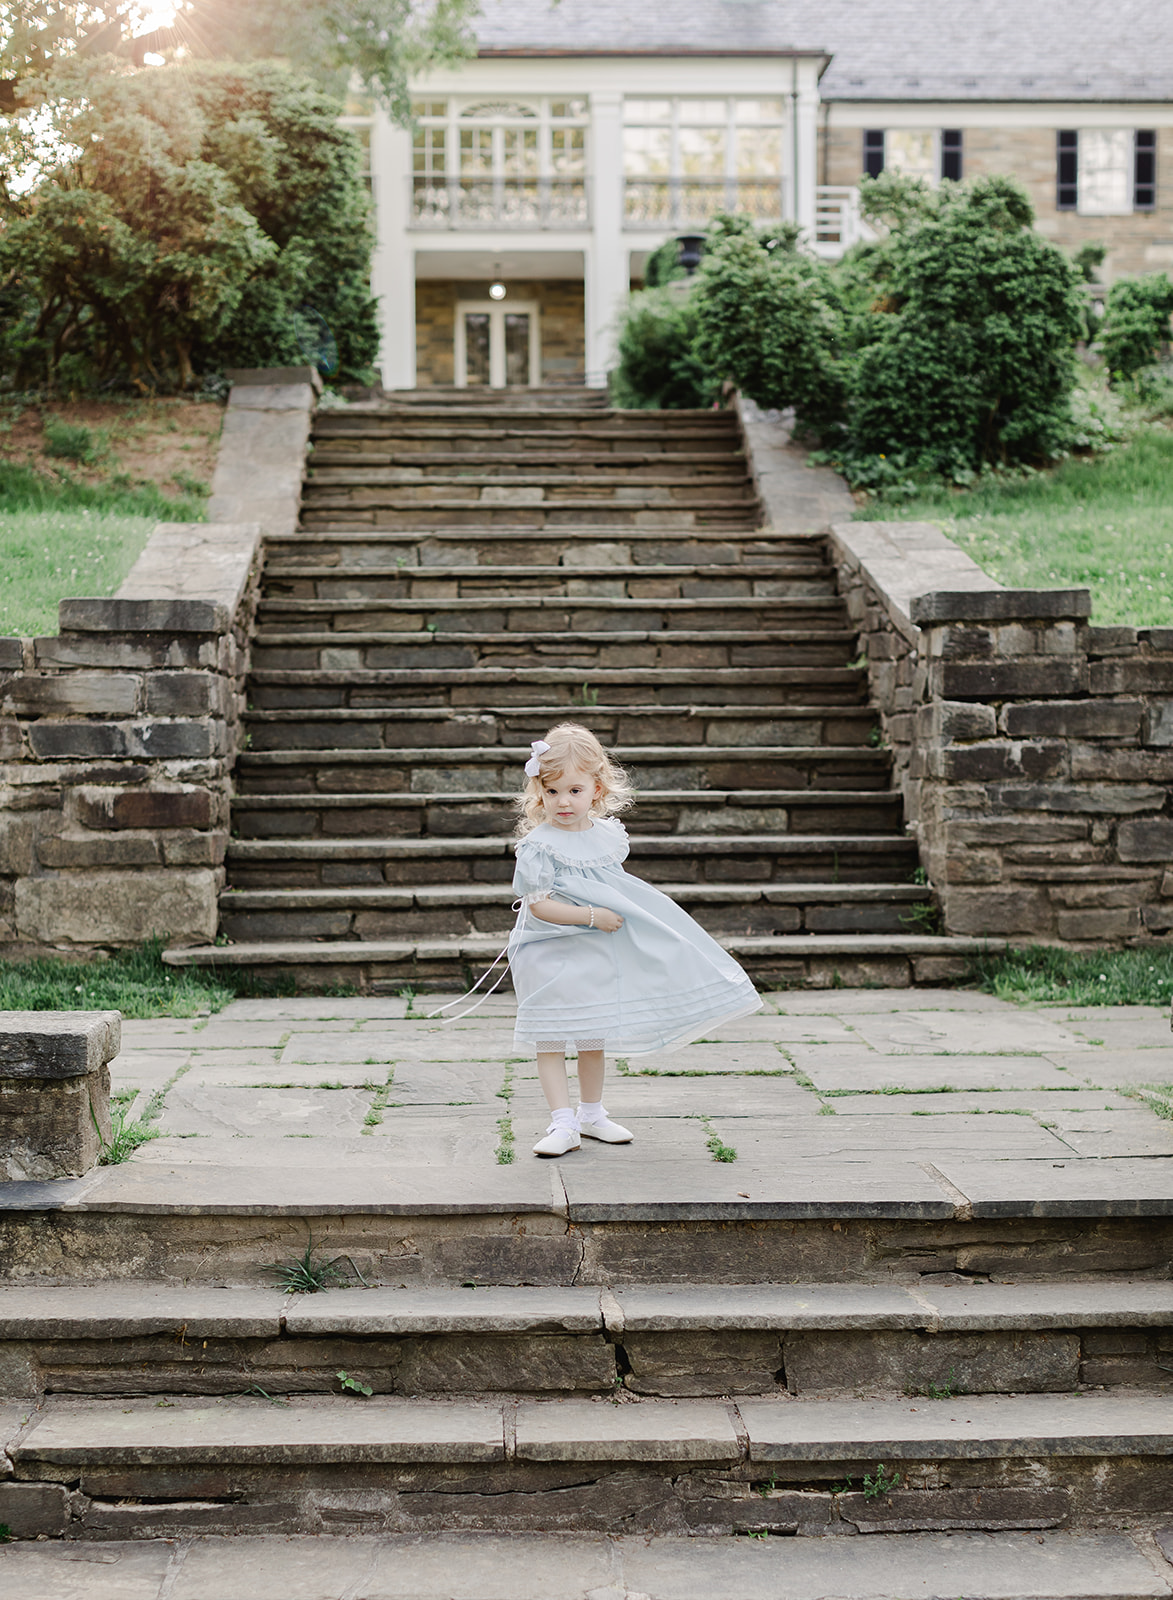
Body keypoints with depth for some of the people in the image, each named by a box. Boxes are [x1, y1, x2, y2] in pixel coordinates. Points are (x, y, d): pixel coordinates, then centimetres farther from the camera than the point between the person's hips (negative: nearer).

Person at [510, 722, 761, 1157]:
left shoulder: (608, 835, 2)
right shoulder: (538, 846, -15)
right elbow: (538, 905, -20)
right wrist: (591, 916, -23)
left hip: (598, 954, 5)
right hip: (551, 954, -5)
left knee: (595, 1038, 15)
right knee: (551, 1039, -4)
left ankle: (591, 1114, 29)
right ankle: (562, 1124, 0)